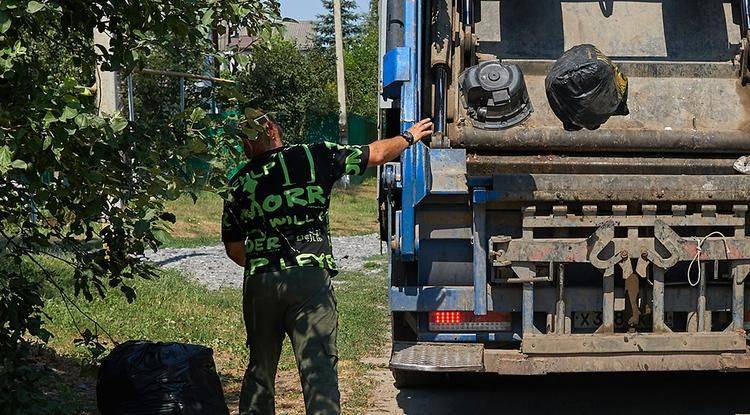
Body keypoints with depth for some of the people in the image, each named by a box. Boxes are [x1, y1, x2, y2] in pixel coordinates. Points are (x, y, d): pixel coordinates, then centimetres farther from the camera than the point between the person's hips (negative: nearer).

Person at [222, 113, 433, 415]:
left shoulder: (238, 184, 9)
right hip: (310, 277, -3)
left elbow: (233, 248, 16)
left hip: (258, 284, 3)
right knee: (319, 366, -5)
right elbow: (377, 154, 12)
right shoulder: (313, 156, 3)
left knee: (260, 367, 17)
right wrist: (410, 137, 30)